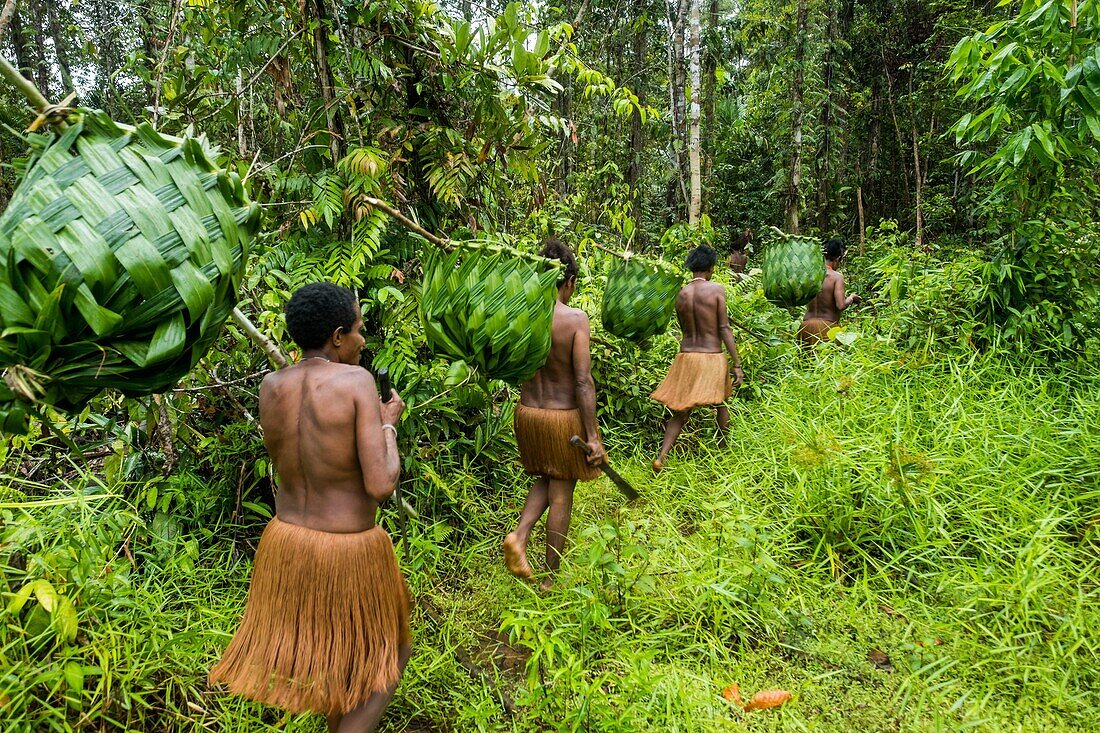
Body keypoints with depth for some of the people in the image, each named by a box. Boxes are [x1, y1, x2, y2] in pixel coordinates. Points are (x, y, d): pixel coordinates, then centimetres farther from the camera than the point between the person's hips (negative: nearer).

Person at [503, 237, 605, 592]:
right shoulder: (576, 318, -17)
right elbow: (583, 382, -18)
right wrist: (593, 436, -14)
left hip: (527, 413, 5)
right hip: (565, 417, -4)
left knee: (545, 482, 27)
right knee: (562, 494, 11)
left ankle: (519, 536, 3)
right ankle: (550, 577, 22)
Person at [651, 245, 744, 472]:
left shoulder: (681, 294, 4)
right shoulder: (716, 289, -8)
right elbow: (724, 329, -11)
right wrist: (737, 364, -9)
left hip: (685, 356, 3)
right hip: (712, 358, -3)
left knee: (680, 412, 9)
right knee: (721, 403, 21)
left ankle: (661, 457, -5)